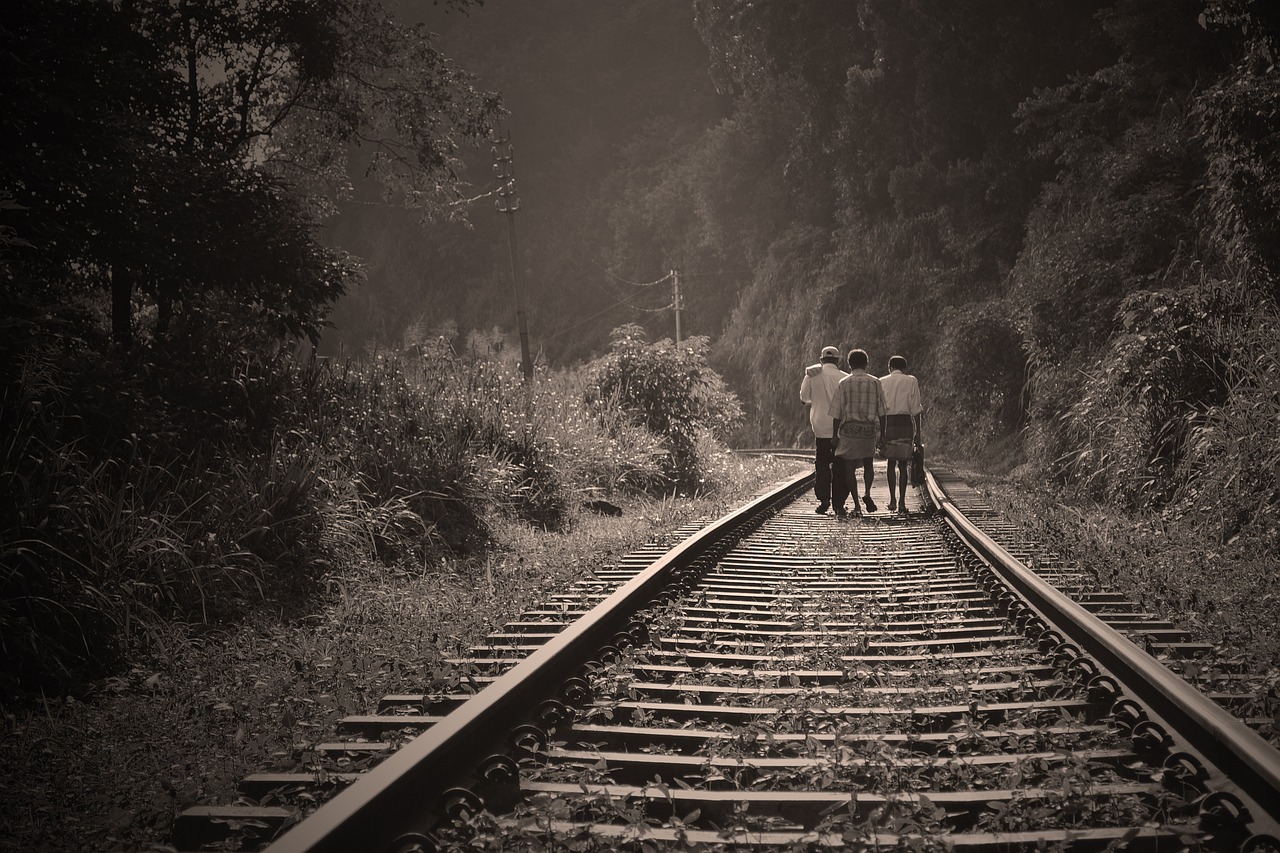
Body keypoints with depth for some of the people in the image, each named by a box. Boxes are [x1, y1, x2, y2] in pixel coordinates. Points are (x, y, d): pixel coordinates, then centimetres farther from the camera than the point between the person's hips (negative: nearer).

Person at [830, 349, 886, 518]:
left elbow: (837, 412, -3)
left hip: (849, 428, -2)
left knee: (849, 468, 5)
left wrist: (834, 434, 4)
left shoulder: (844, 383, -2)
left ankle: (856, 505, 1)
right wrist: (881, 433, 12)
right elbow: (881, 410, 4)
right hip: (869, 428, 2)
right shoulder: (875, 383, 3)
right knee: (868, 463, 19)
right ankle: (867, 493, -4)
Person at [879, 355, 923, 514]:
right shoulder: (911, 381, 3)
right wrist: (917, 433, 3)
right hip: (905, 423, -1)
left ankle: (892, 500, 10)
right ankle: (902, 502, -4)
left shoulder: (882, 382, 8)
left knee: (891, 462, 15)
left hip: (887, 422, 2)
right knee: (903, 463, 2)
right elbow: (915, 409, 0)